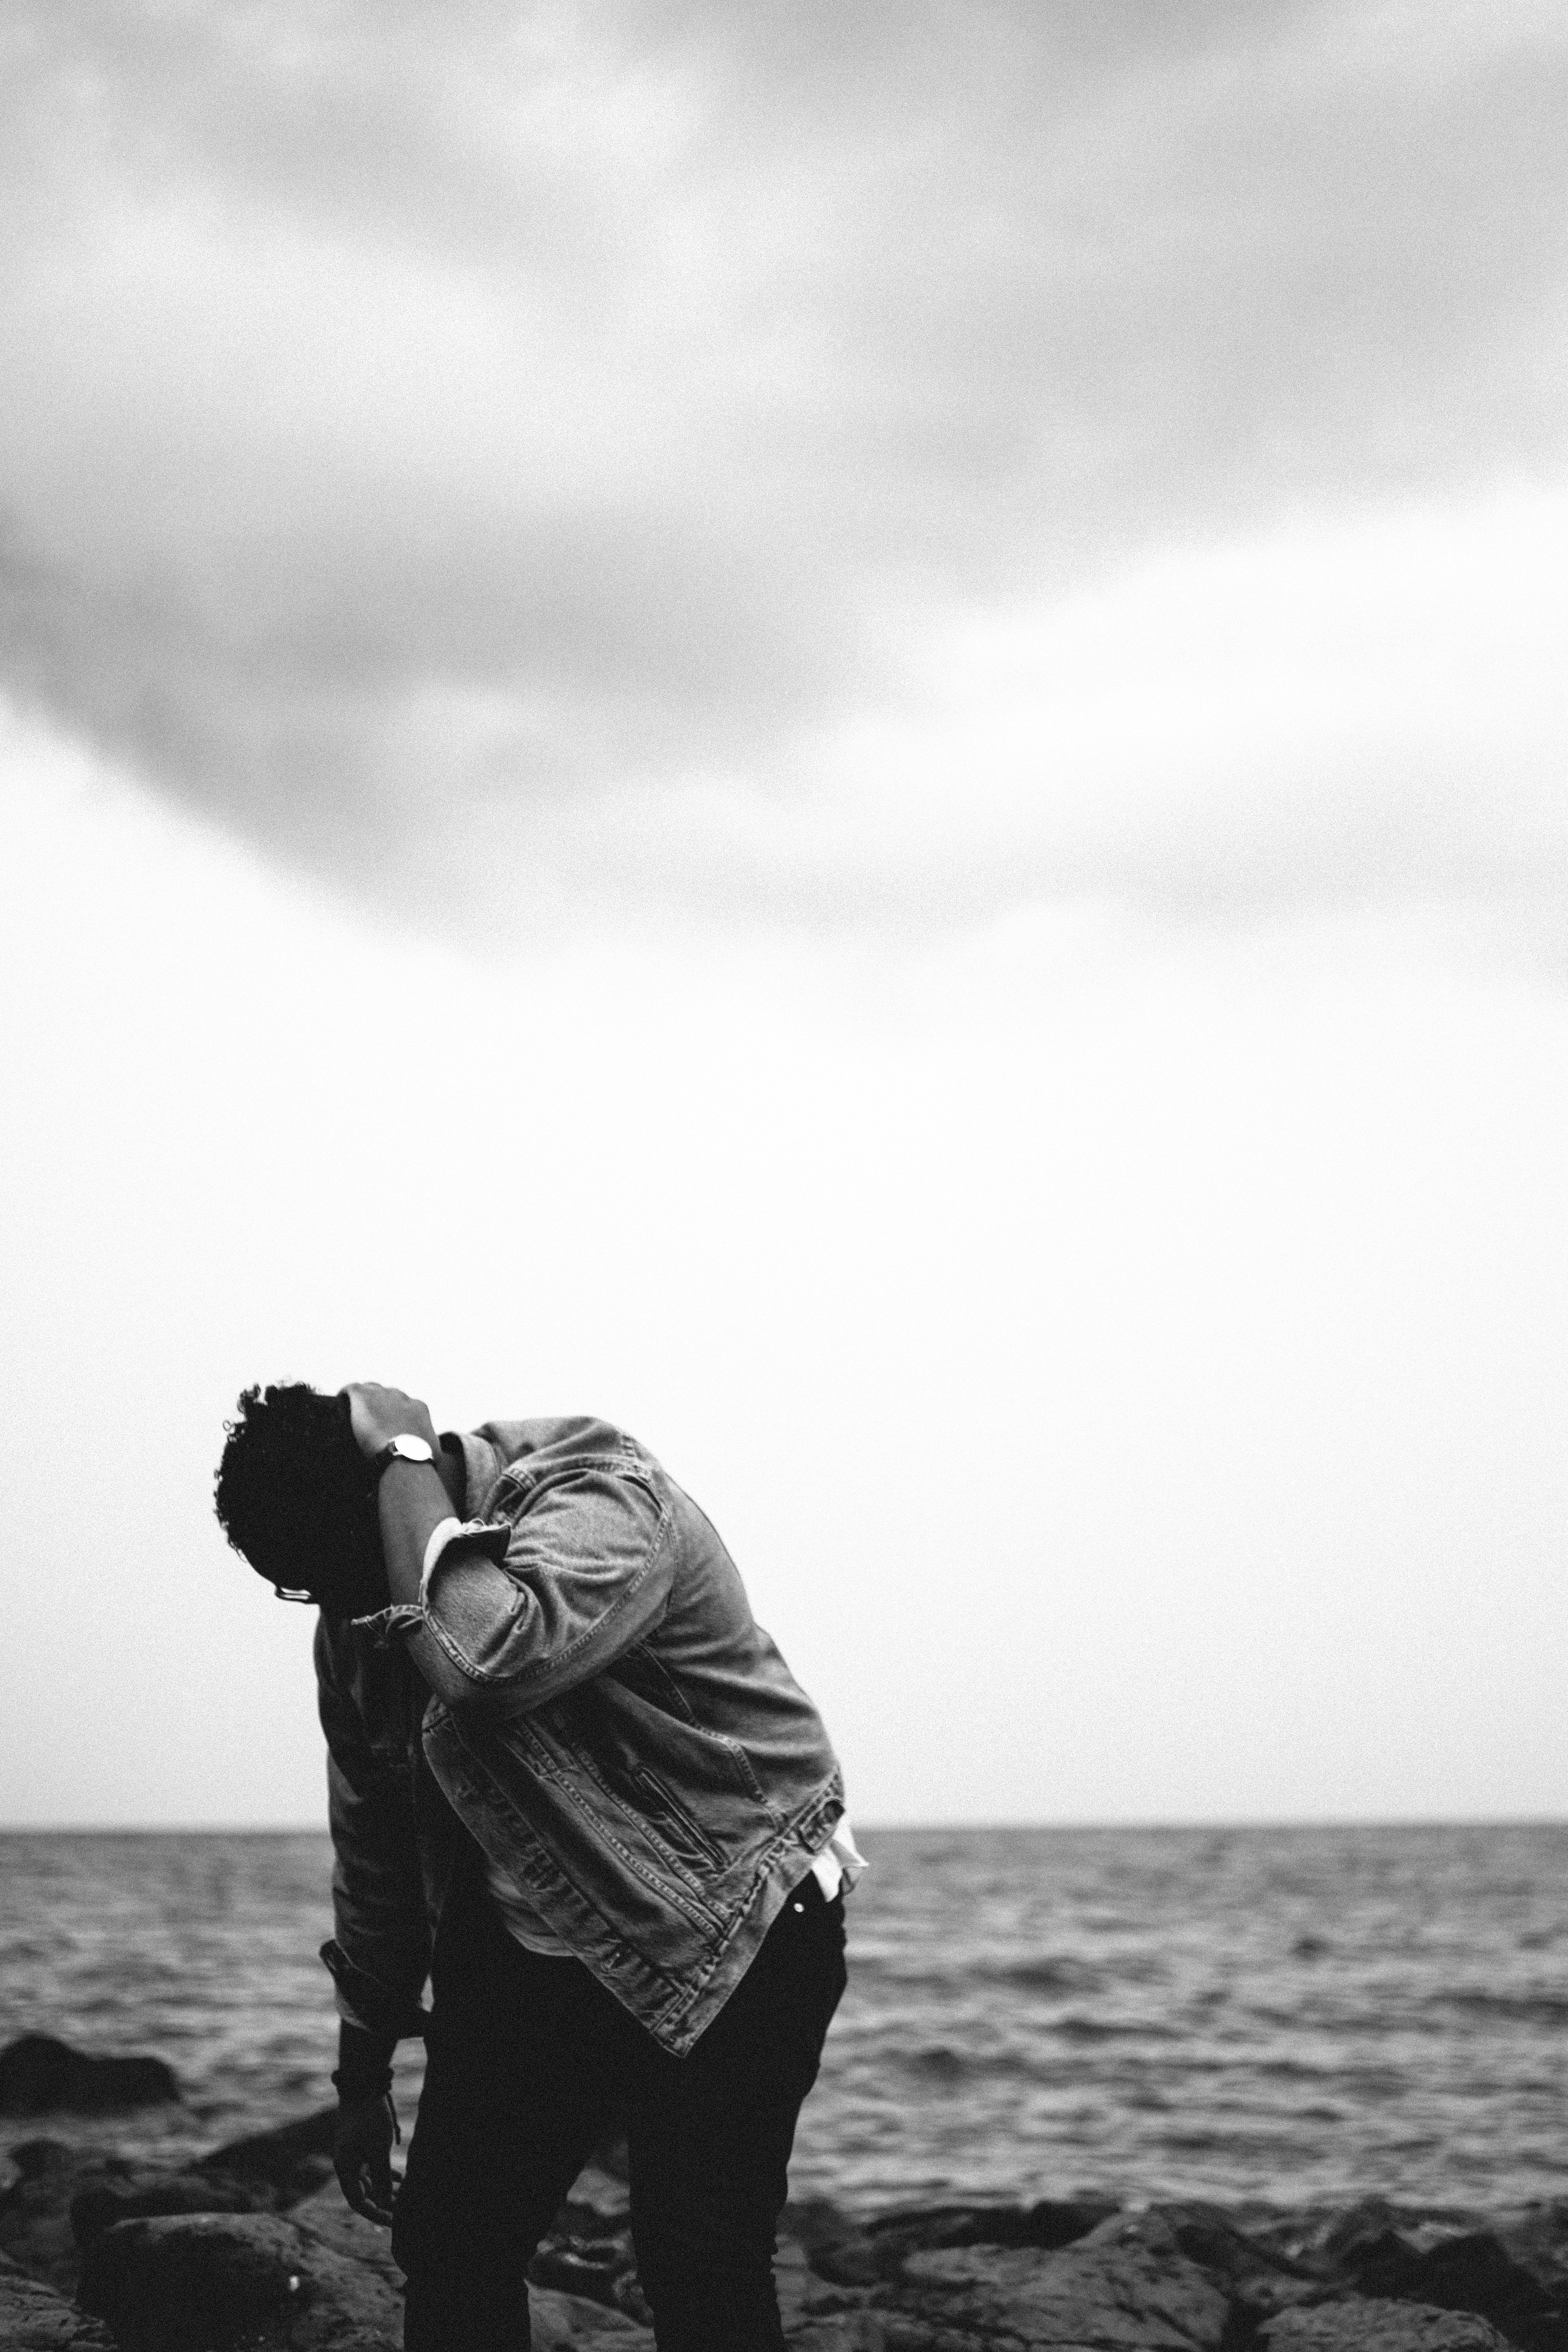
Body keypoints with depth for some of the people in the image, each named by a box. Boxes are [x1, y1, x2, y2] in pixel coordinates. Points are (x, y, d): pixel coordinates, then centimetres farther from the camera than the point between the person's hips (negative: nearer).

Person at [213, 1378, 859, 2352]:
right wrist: (362, 2076, 17)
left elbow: (491, 1664, -45)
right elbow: (375, 1844, 13)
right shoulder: (356, 1613, 0)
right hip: (524, 1947, 7)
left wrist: (406, 1461, -32)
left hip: (730, 1942, -7)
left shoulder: (601, 1504, -24)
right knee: (443, 2246, 2)